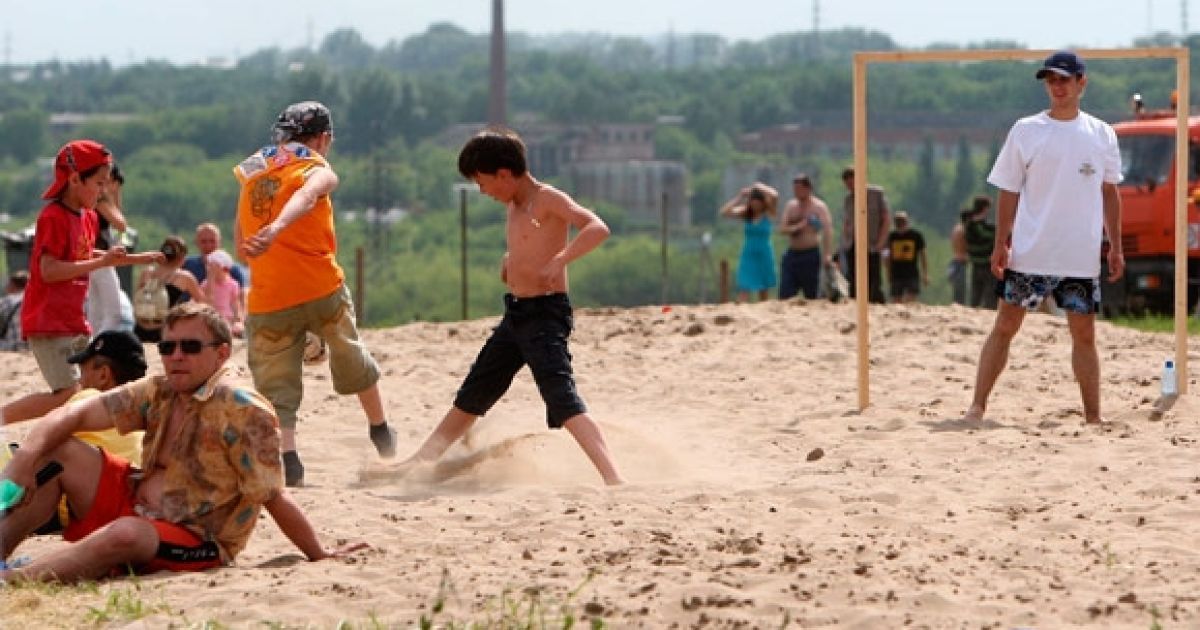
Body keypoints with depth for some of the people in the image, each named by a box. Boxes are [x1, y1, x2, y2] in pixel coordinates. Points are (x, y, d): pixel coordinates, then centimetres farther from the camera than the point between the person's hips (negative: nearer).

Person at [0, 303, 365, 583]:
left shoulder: (243, 413, -17)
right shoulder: (156, 394, 4)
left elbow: (273, 498, -16)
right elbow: (73, 415, -1)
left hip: (195, 539, -8)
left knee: (126, 534, -40)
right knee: (57, 452, -4)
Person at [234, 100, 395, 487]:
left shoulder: (251, 170, 15)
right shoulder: (319, 171, -1)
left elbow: (239, 246, 16)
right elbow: (305, 198, -26)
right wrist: (275, 231, -43)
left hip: (267, 301, 2)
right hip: (321, 290, -2)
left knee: (276, 388, 4)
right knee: (353, 360, 22)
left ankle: (287, 457, -17)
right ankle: (381, 433, 37)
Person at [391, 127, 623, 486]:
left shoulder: (548, 200, -13)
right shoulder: (514, 206, 13)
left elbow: (598, 228, -27)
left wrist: (560, 260, -40)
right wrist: (509, 261, 12)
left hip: (545, 312, -10)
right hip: (514, 315, 10)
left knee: (562, 401, -22)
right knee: (471, 397, 19)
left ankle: (613, 479, -30)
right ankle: (420, 463, 30)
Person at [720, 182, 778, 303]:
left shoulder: (767, 213, -6)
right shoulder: (745, 212, -1)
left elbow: (774, 196, -24)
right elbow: (724, 212, -13)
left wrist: (760, 187, -11)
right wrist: (739, 196, -12)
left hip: (764, 255, -1)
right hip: (748, 255, 1)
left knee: (764, 293, 8)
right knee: (743, 289, -12)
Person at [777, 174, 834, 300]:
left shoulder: (819, 207, -5)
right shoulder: (791, 206, 11)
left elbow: (828, 231, -14)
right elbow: (782, 228, 7)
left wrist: (828, 255, -26)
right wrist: (796, 227, -14)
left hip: (811, 255, -5)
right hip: (792, 253, 5)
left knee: (811, 296, 0)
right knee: (784, 294, -4)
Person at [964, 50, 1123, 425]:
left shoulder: (1101, 134, 6)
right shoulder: (1025, 131, 0)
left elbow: (1109, 192, 14)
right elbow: (1009, 192, 2)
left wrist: (1115, 247, 10)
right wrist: (1000, 244, -4)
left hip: (1081, 255, 2)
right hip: (1029, 254, -2)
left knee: (1084, 333, 5)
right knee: (1005, 325, -2)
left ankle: (1093, 418, 11)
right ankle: (977, 407, 0)